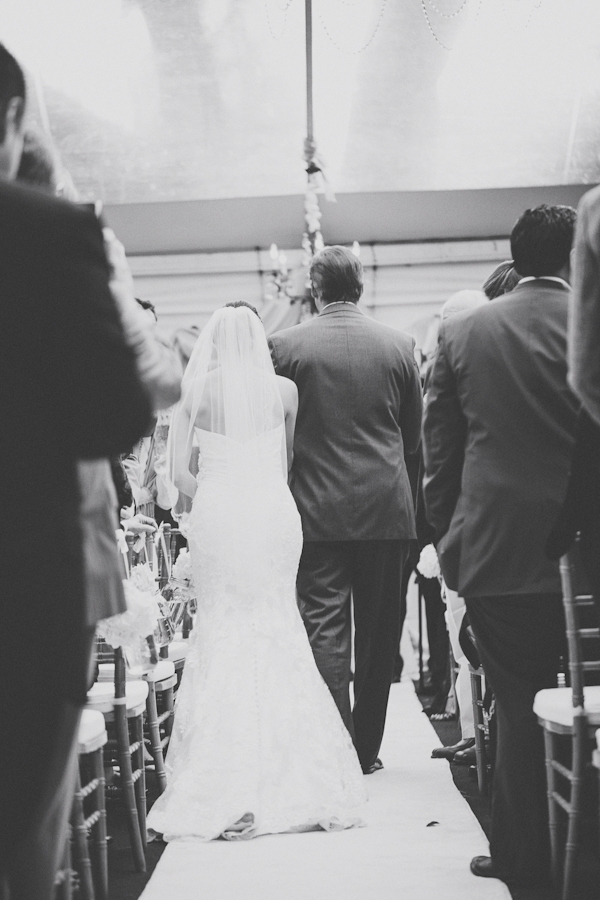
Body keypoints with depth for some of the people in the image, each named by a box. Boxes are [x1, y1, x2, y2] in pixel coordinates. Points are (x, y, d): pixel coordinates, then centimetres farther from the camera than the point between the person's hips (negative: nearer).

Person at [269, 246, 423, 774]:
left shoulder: (285, 346, -4)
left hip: (317, 511, -1)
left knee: (324, 628, 2)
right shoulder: (398, 345, 1)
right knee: (379, 632, 10)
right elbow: (415, 436, 9)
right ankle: (366, 749, 17)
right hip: (387, 508, 2)